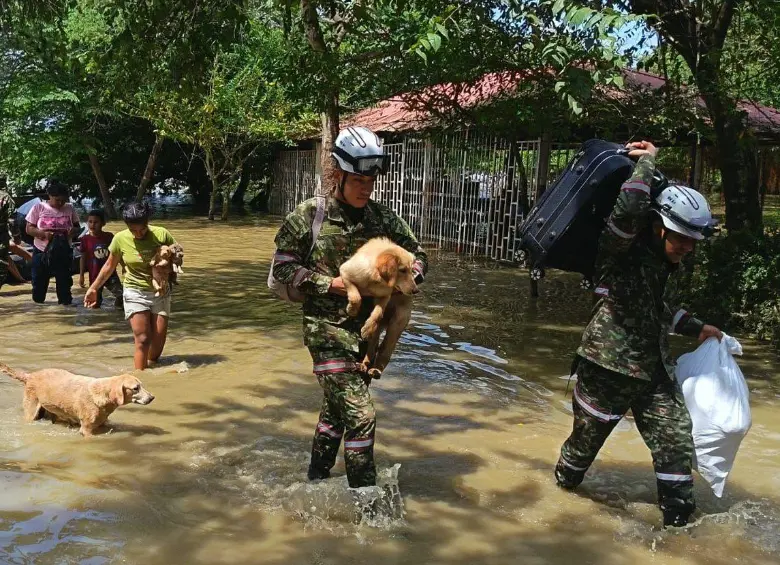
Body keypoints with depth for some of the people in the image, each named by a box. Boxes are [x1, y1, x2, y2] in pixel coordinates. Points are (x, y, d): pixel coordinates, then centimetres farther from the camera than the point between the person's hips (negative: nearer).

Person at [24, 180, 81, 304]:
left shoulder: (70, 209, 1)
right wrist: (43, 233, -22)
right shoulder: (38, 208, -4)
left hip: (64, 252, 1)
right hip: (41, 252, -1)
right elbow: (29, 229, -3)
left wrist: (73, 231, -17)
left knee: (64, 281, 2)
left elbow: (78, 227, 8)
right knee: (39, 282, 6)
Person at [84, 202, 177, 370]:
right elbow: (109, 266, 6)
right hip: (135, 293, -1)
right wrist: (93, 288, 9)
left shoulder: (161, 234, -10)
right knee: (142, 339, -10)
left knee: (159, 340, 1)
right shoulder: (120, 239, -8)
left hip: (161, 292, 1)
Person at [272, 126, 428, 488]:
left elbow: (418, 256, 9)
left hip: (365, 329, 5)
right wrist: (331, 284, -15)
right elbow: (283, 267, -5)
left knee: (337, 408, 20)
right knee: (360, 415, -11)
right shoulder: (309, 215, -8)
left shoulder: (383, 219, 1)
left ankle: (316, 478, 40)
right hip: (326, 327, -5)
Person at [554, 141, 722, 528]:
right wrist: (645, 163, -23)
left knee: (676, 438, 3)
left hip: (654, 368, 7)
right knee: (587, 437, 11)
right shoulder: (623, 248, -15)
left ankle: (679, 519, 16)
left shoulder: (665, 263, 10)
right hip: (609, 366, -7)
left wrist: (697, 329, 23)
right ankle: (564, 486, 39)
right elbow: (628, 207, -38)